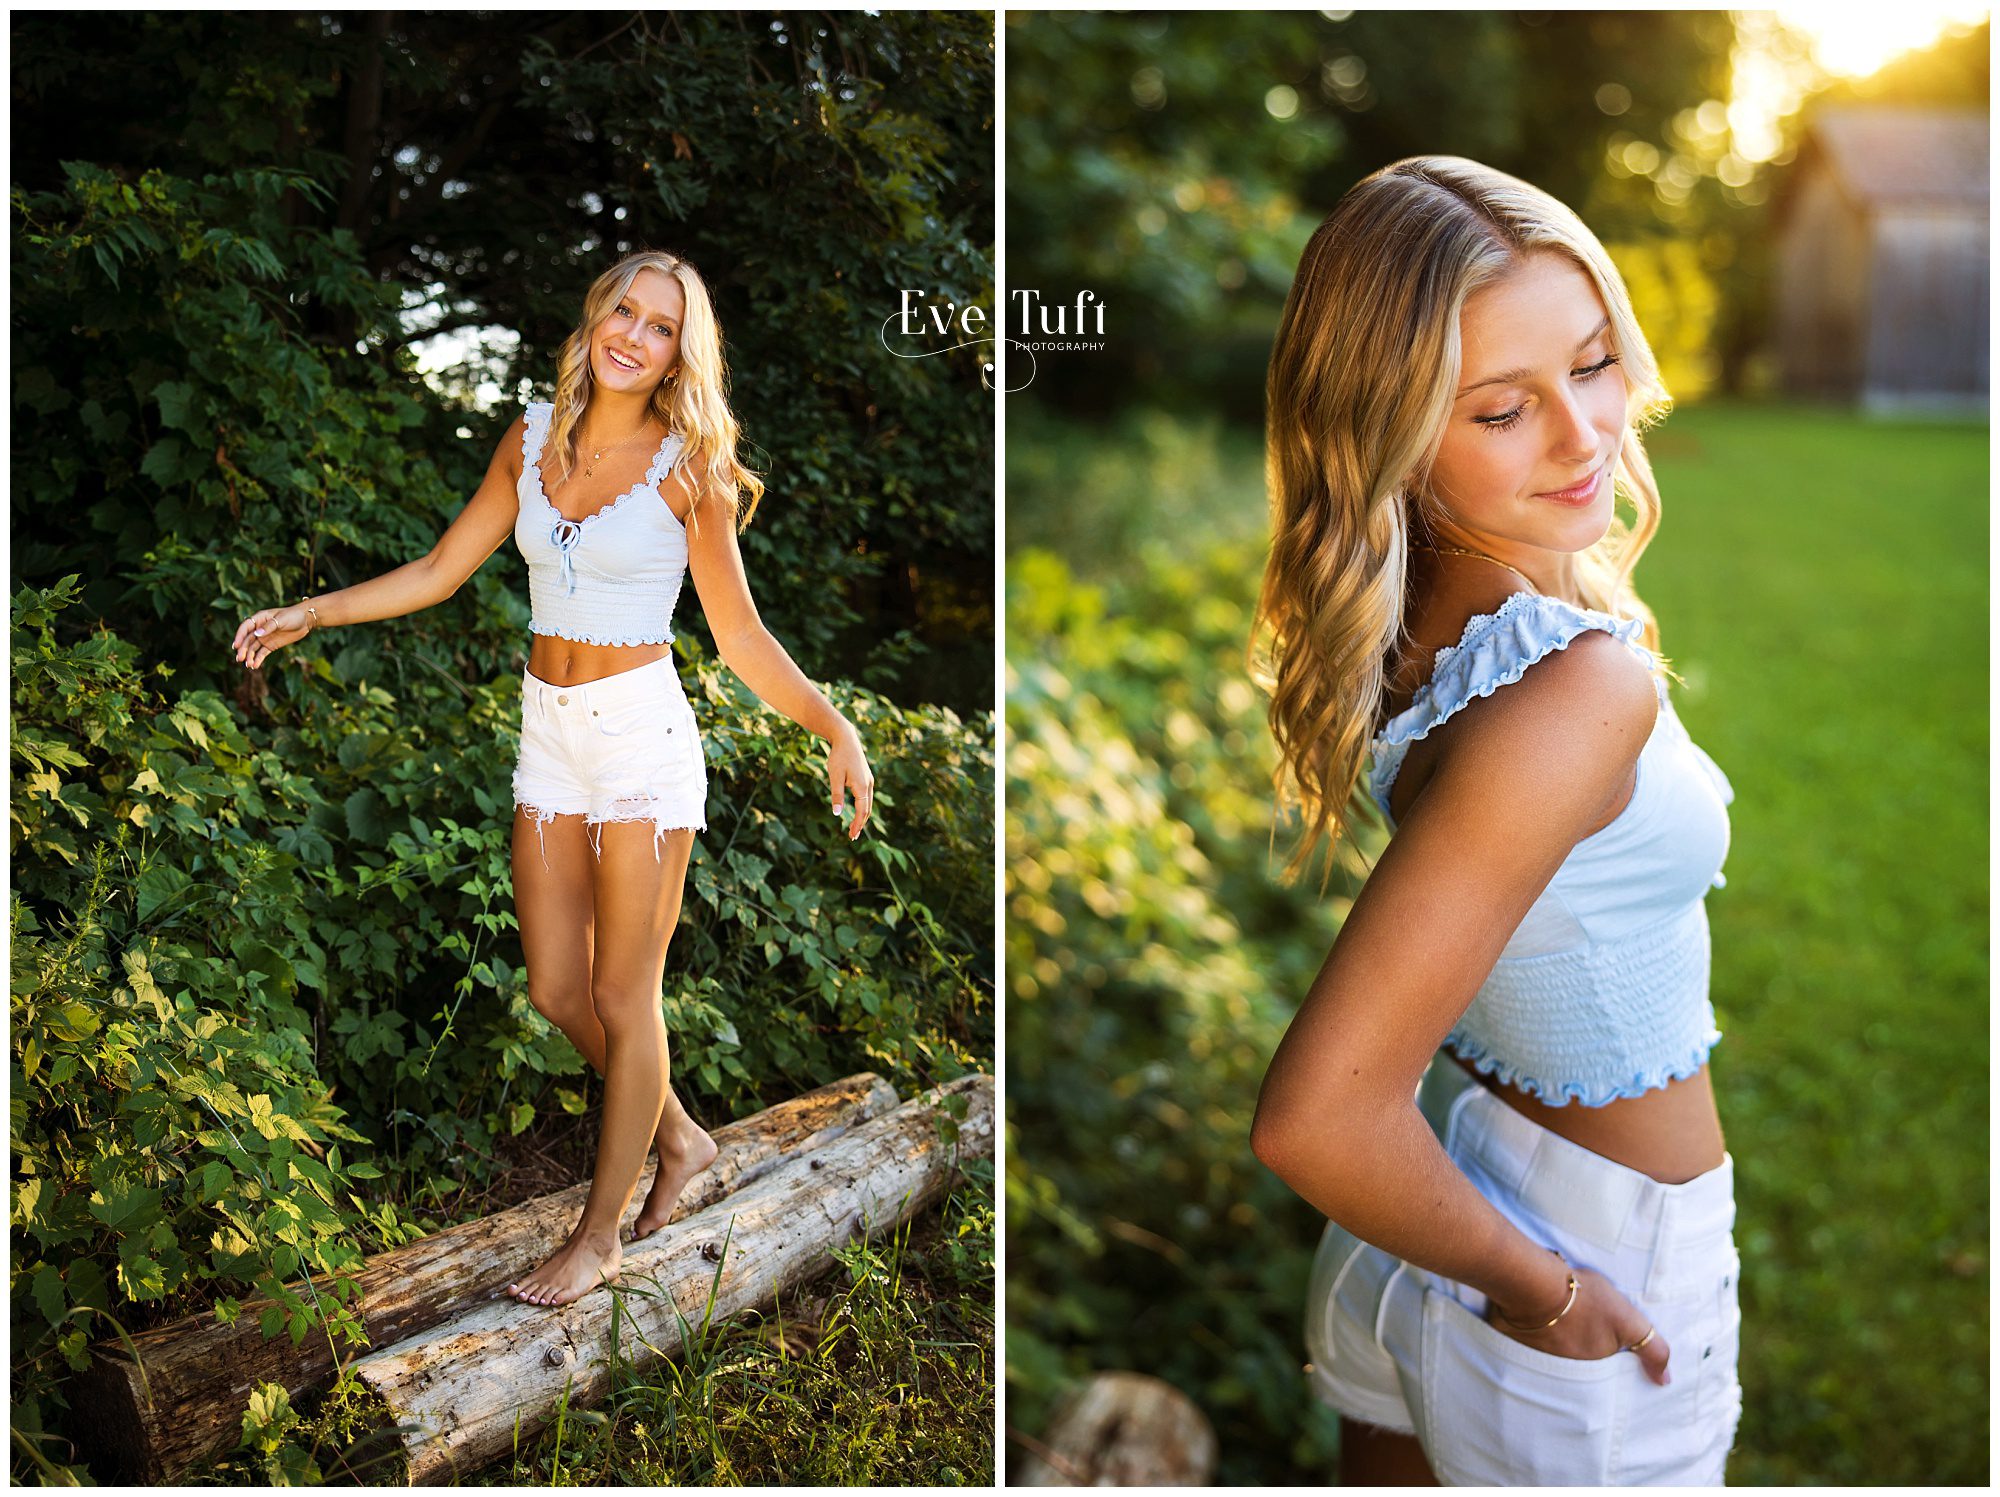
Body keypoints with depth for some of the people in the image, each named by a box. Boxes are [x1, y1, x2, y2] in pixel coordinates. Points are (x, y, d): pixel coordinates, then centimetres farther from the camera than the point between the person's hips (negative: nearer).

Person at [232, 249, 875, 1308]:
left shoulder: (685, 468, -9)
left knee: (622, 995, 3)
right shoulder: (534, 436, 4)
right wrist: (310, 613, 7)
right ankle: (678, 1139, 34)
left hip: (640, 735, -5)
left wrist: (830, 725, -19)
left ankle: (598, 1237, 18)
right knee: (555, 989, 10)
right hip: (550, 734, 5)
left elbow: (740, 636, -6)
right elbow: (441, 571, 12)